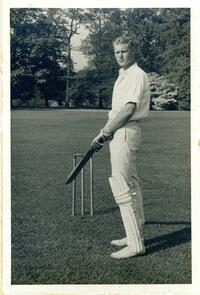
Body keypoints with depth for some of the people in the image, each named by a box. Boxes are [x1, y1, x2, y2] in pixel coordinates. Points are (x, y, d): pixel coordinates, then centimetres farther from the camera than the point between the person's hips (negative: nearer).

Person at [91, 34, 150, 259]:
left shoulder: (137, 76, -12)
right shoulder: (122, 76, 19)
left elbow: (128, 109, -20)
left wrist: (104, 133, -17)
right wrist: (106, 131, 14)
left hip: (125, 133, -11)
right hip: (118, 132, 11)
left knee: (122, 187, -12)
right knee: (131, 184, 13)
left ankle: (135, 244, -7)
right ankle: (136, 236, 24)